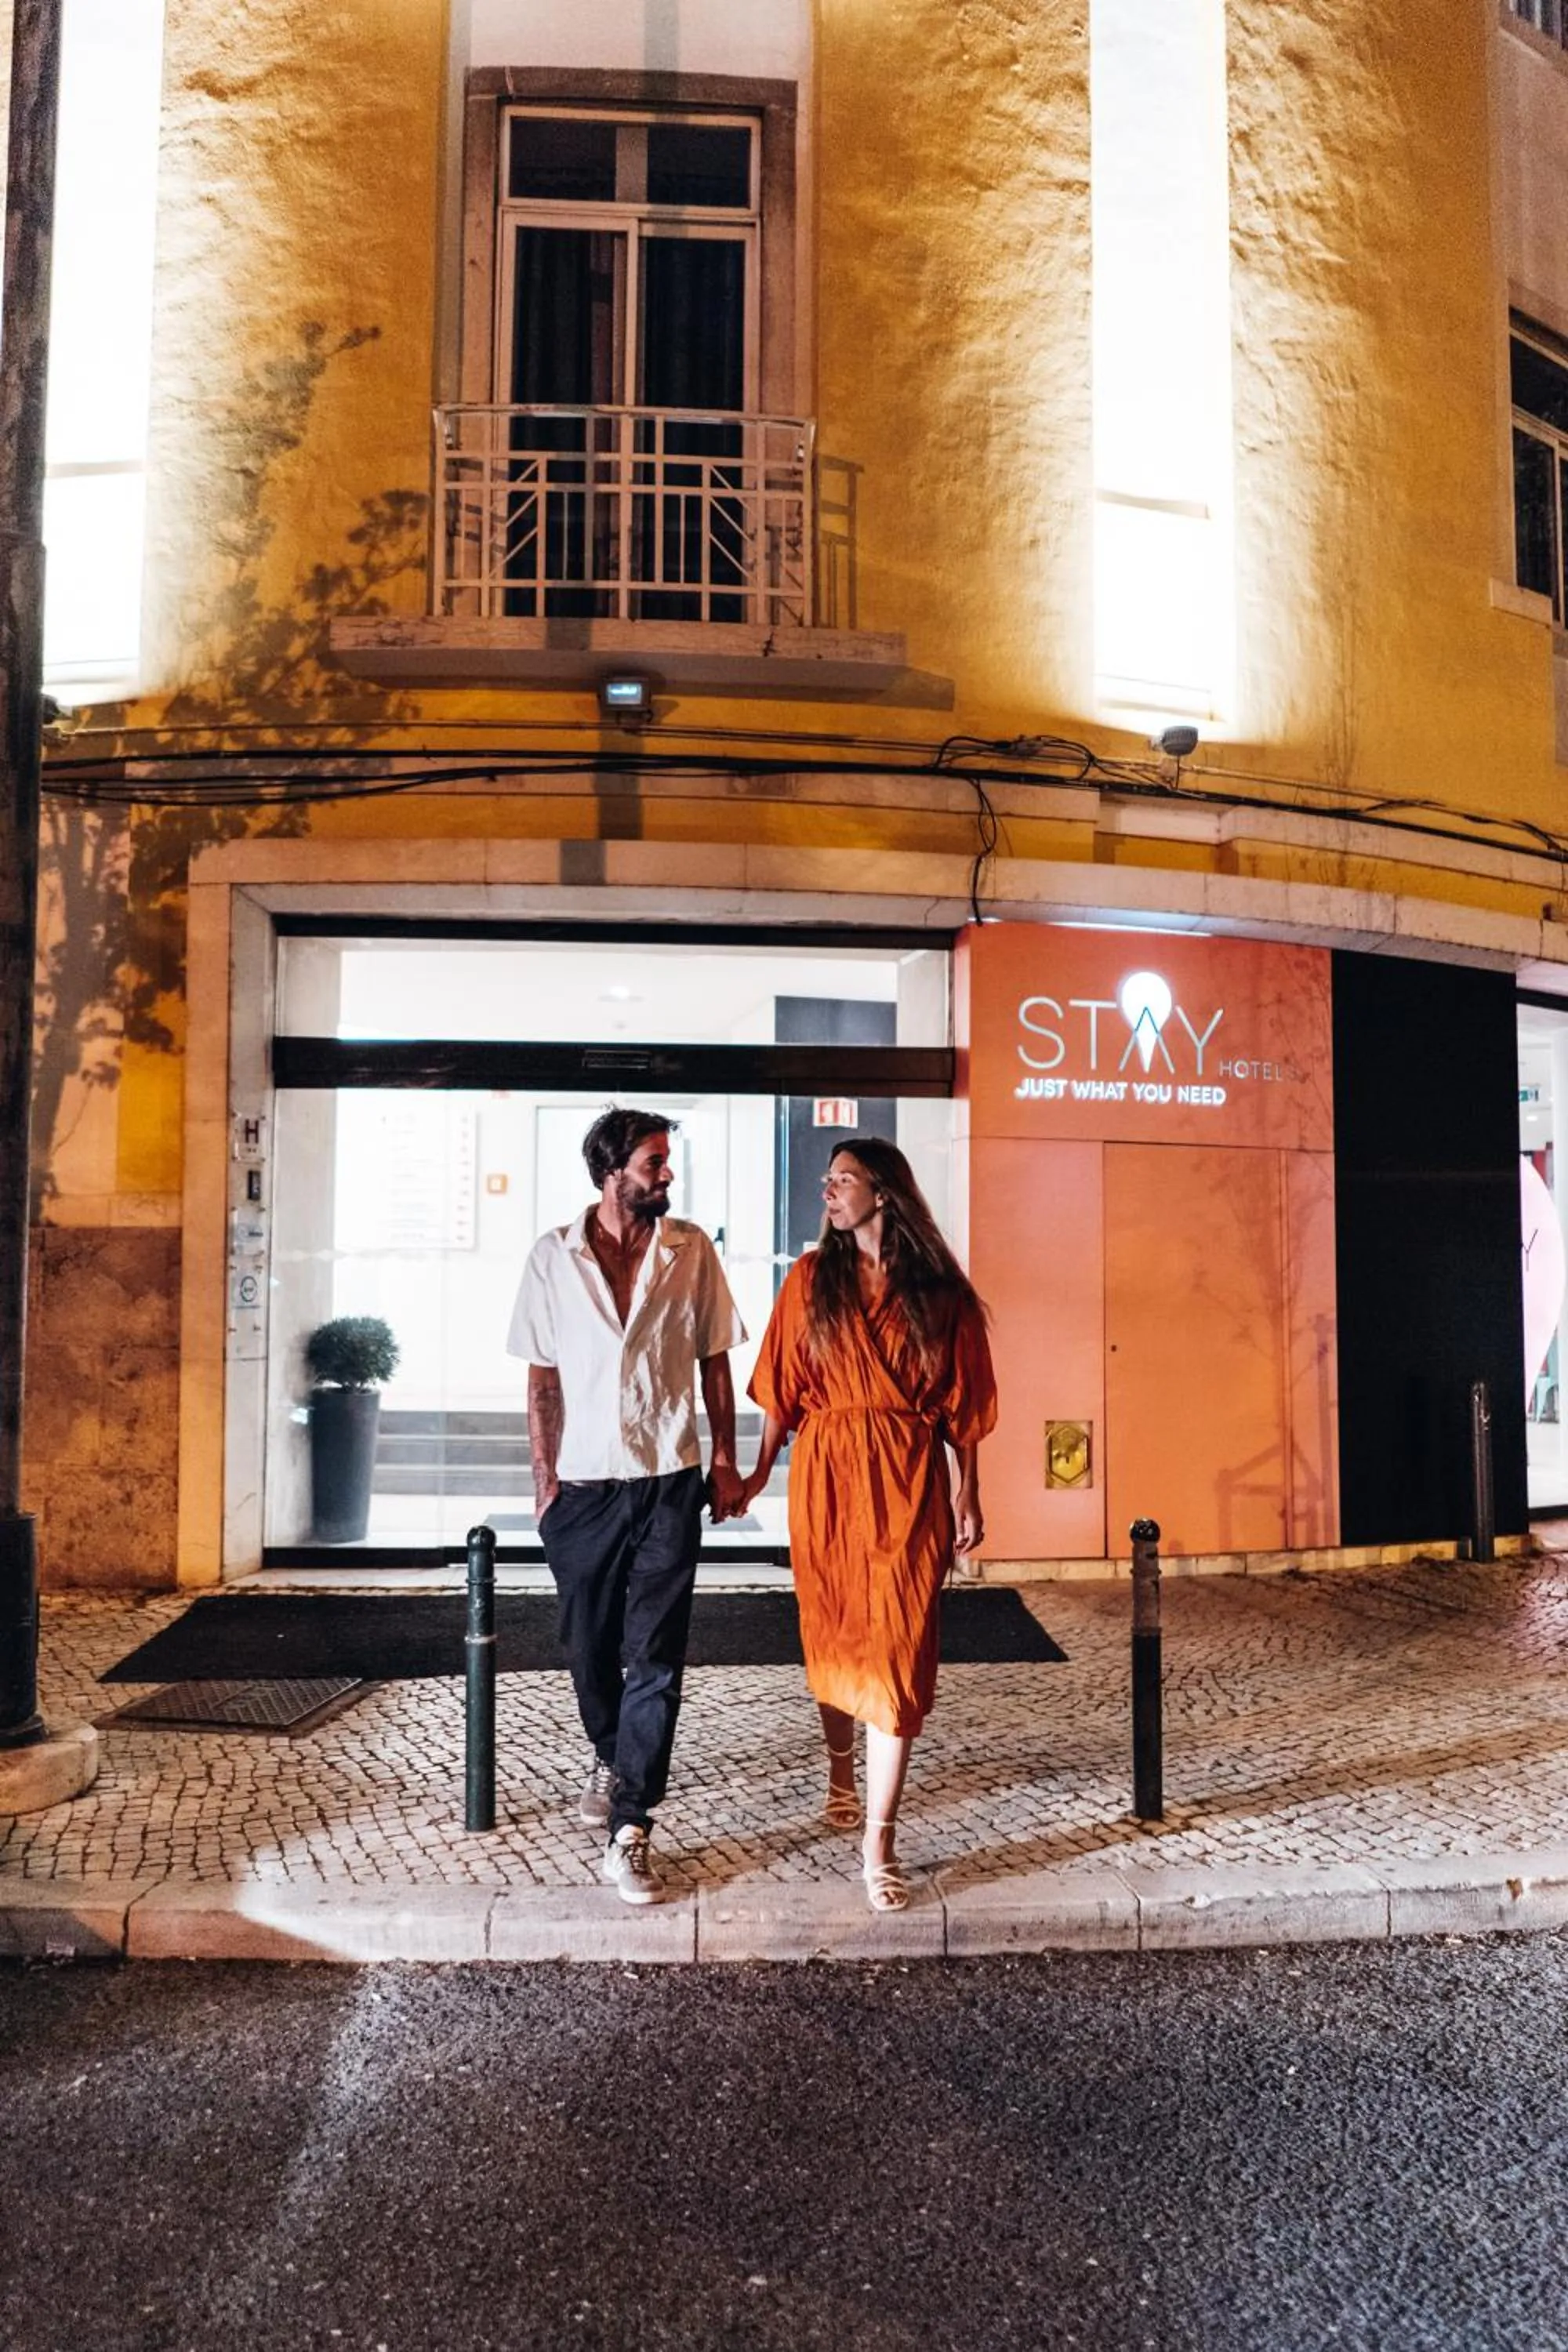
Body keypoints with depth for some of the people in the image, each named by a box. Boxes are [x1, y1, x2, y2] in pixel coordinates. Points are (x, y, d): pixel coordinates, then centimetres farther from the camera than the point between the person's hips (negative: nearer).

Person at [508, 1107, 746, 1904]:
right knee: (588, 1645, 15)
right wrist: (544, 1477, -1)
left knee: (654, 1658, -4)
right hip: (583, 1482, 1)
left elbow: (713, 1361, 5)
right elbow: (543, 1377, 2)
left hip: (668, 1481, -1)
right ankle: (611, 1758, 44)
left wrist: (725, 1461, 2)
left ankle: (629, 1833, 3)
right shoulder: (553, 1256, -3)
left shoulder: (691, 1250, -1)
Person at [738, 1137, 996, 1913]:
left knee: (897, 1649, -5)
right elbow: (783, 1385, 7)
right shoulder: (812, 1277, 4)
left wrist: (968, 1494, 2)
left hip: (908, 1479, -1)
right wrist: (761, 1469, 5)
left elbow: (960, 1401, 3)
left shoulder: (938, 1289, 1)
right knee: (832, 1634, 13)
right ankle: (840, 1770, 41)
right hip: (825, 1473, 2)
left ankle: (878, 1843, 0)